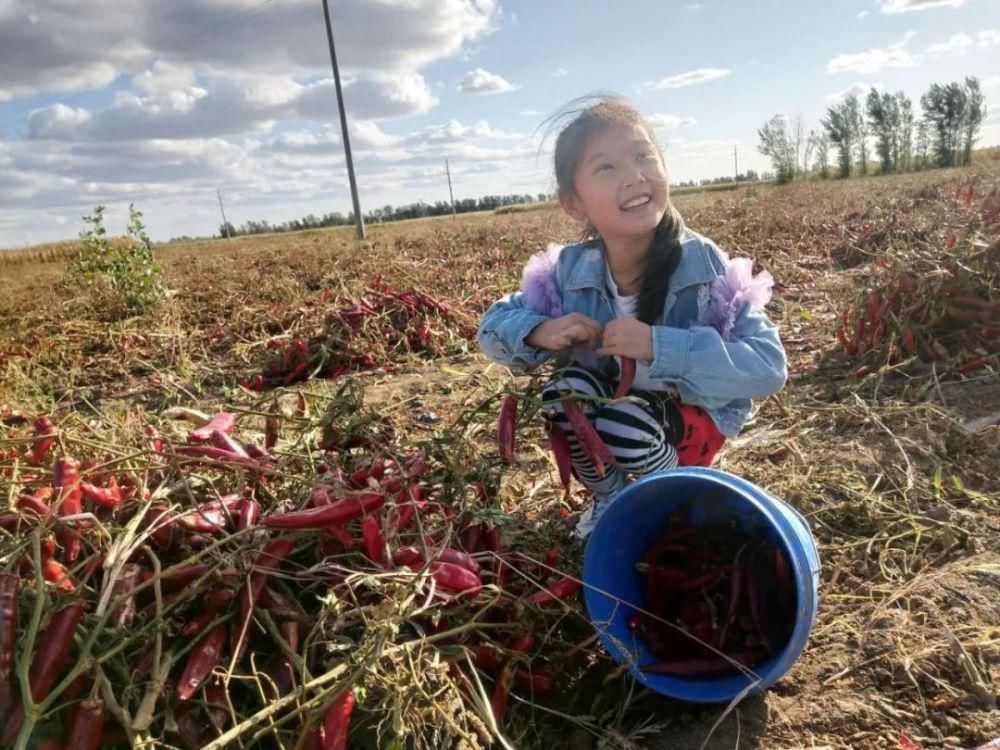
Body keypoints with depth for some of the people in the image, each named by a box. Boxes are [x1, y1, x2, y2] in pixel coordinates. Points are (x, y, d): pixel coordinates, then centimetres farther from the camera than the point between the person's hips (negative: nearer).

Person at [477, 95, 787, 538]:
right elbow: (493, 327, -6)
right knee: (566, 391, -27)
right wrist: (540, 332, -29)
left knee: (623, 422, -33)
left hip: (696, 416, -3)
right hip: (610, 402, 3)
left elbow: (769, 367, -30)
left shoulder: (705, 266, -25)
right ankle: (608, 498, 3)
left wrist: (659, 345, -40)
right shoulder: (570, 271, -16)